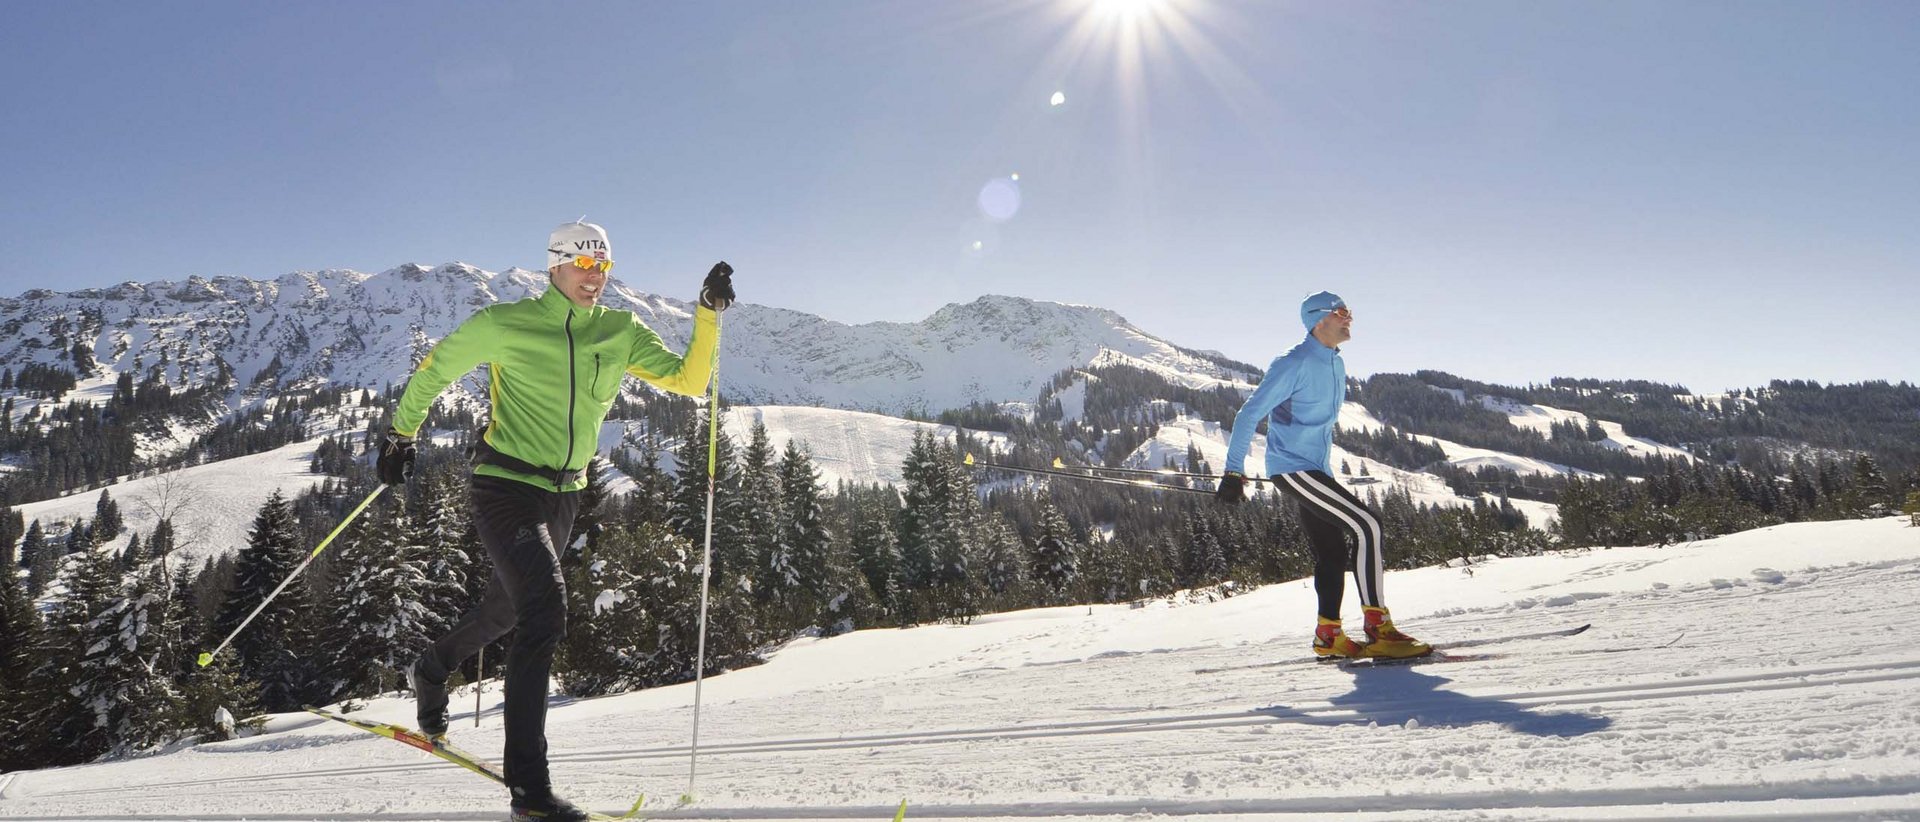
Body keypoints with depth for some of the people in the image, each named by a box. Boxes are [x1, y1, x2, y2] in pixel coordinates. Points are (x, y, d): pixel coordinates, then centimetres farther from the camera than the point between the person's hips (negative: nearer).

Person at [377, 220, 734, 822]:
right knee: (545, 608, -21)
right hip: (505, 485, -6)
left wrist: (709, 315, -16)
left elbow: (688, 380, -5)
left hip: (564, 495, 6)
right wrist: (401, 435, 9)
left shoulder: (621, 334, 2)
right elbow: (436, 368, 5)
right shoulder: (506, 324, -9)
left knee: (509, 607, 24)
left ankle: (430, 671, 57)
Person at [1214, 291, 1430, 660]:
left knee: (1332, 552, 9)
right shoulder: (1295, 364, -14)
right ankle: (1378, 628, -17)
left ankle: (1328, 635, 17)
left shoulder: (1336, 365, 14)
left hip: (1314, 470, 10)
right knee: (1366, 525, -18)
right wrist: (1234, 472, -19)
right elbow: (1249, 415, -15)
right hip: (1293, 468, -10)